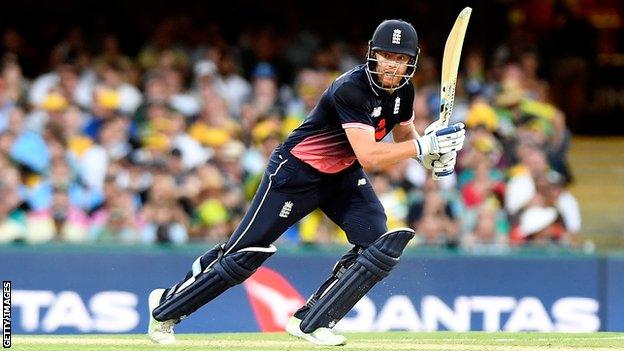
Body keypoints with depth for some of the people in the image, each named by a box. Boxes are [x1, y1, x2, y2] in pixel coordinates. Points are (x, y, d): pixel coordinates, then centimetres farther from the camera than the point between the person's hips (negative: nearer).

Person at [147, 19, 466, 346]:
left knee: (380, 245, -14)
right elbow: (369, 157, -35)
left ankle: (310, 322, -7)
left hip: (344, 176, 7)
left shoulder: (402, 91, -5)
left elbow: (405, 136, 13)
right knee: (245, 253, -4)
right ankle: (166, 306, 14)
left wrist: (434, 152, -8)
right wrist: (424, 146, -36)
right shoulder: (351, 89, -30)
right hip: (297, 172, -7)